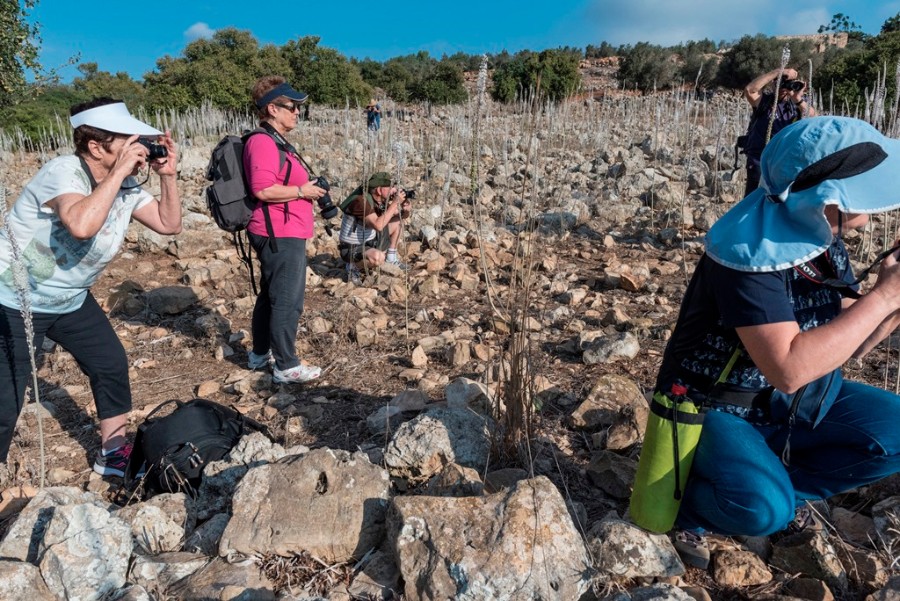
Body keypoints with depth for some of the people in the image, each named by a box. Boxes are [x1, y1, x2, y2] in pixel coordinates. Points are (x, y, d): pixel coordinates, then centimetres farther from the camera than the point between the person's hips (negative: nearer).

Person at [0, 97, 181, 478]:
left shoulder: (126, 186, -6)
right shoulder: (63, 172, -28)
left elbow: (169, 224, 0)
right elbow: (81, 225, -48)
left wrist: (167, 175, -13)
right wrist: (119, 171, -39)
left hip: (72, 300, 7)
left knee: (112, 365, 8)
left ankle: (113, 453, 25)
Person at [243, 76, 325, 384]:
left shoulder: (277, 142, 16)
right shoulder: (263, 142, -16)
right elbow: (263, 189, -26)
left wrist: (307, 189, 11)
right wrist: (302, 191, -16)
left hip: (282, 234, 11)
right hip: (281, 236, -11)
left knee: (271, 295, 19)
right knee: (288, 301, -4)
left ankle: (260, 354, 32)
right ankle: (286, 366, 6)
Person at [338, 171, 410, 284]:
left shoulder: (381, 199, -4)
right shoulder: (361, 201, -27)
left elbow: (402, 215, 8)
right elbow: (378, 225, -38)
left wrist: (406, 210, -17)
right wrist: (395, 203, -32)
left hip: (369, 242, 9)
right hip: (353, 250, -9)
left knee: (397, 221, 10)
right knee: (378, 257, -39)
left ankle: (391, 259, 19)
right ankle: (353, 266, -9)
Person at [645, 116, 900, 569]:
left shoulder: (823, 239, -3)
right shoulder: (751, 253, -29)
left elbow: (844, 342, 3)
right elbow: (789, 369, -36)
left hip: (789, 402, 8)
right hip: (713, 409, -8)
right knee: (762, 509, -31)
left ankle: (780, 484, 10)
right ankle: (684, 501, 2)